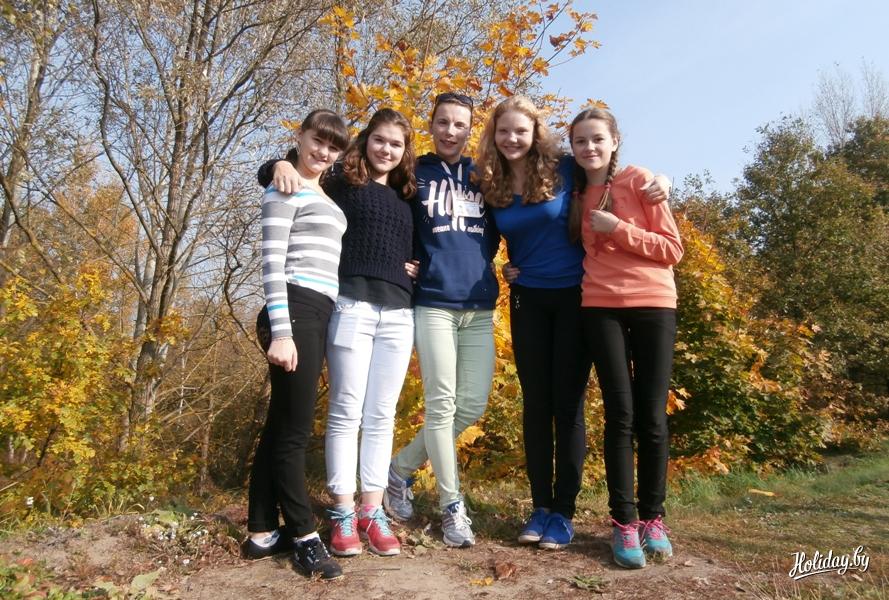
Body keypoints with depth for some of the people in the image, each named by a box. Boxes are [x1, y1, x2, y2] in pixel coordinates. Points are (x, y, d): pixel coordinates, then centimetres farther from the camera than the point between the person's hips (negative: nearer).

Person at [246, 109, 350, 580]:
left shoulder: (324, 197, 23)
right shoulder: (284, 190, -2)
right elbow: (273, 261, -11)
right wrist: (281, 330, -19)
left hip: (318, 313, 9)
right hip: (295, 311, -8)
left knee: (281, 424, 10)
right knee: (294, 427, -4)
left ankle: (262, 532, 19)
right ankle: (305, 536, 6)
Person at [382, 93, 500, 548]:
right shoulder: (415, 173, 6)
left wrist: (481, 261, 10)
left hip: (480, 306, 4)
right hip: (433, 303, -4)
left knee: (473, 404, 3)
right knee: (442, 404, -5)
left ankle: (401, 469, 22)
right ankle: (452, 507, 9)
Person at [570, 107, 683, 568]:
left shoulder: (639, 180, 2)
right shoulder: (577, 194, 13)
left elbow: (672, 249, -2)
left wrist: (617, 228, -12)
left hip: (653, 305, -2)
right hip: (600, 308, 2)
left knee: (651, 415, 0)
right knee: (620, 413, -3)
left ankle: (652, 517, 16)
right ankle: (623, 521, 7)